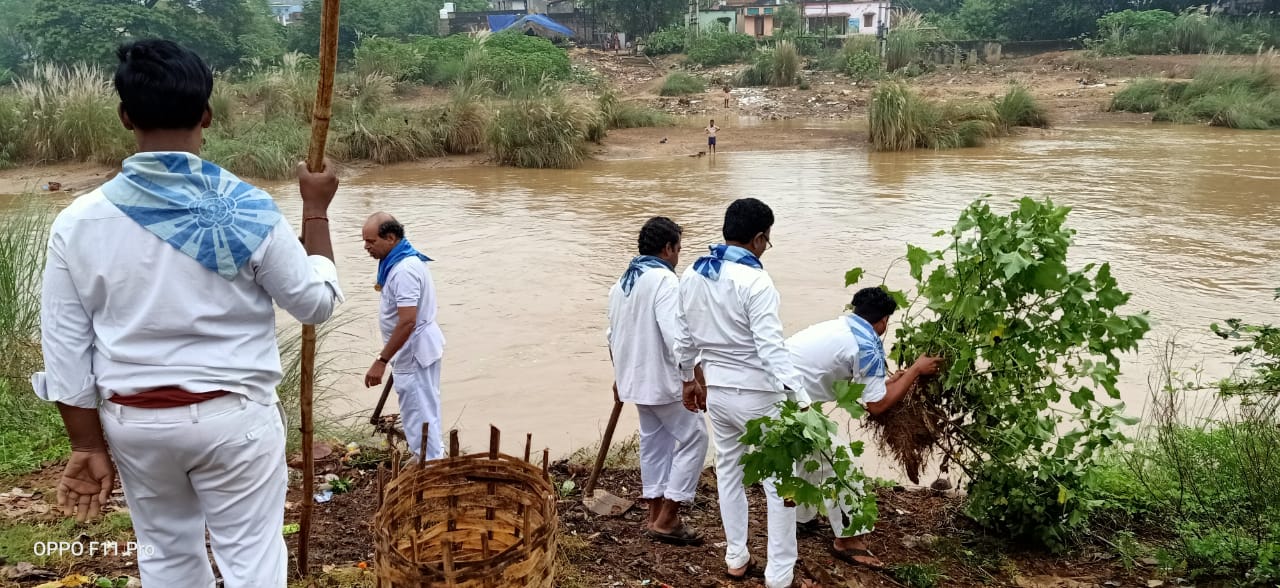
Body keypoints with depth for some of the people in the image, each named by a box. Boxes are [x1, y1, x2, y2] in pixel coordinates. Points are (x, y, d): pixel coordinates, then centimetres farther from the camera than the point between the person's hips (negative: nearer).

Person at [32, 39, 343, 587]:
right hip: (232, 416, -3)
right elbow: (316, 301, -4)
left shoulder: (78, 221, -7)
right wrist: (316, 209, 6)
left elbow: (65, 349, -3)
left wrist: (87, 445, 6)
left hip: (134, 421, 3)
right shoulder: (248, 209, -14)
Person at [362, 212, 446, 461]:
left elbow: (407, 322, -31)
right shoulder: (402, 260, 8)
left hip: (415, 352, -11)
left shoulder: (404, 270, -25)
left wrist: (381, 361, -30)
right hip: (413, 349, 11)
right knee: (418, 411, 19)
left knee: (420, 415, -4)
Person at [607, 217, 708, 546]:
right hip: (664, 380, -9)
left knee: (654, 442, 17)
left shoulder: (622, 282, 11)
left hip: (636, 379, 9)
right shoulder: (664, 280, -18)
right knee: (693, 438, 0)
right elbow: (675, 337, -27)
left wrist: (620, 376, 26)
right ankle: (666, 519, 0)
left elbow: (613, 335, 17)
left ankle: (656, 514, 22)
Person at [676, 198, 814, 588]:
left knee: (728, 470, 21)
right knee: (779, 481, 6)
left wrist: (687, 380, 24)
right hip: (757, 395, -7)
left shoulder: (693, 275, 1)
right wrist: (801, 400, -28)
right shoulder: (755, 281, -21)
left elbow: (685, 337, 11)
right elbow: (771, 347, -27)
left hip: (717, 391, 7)